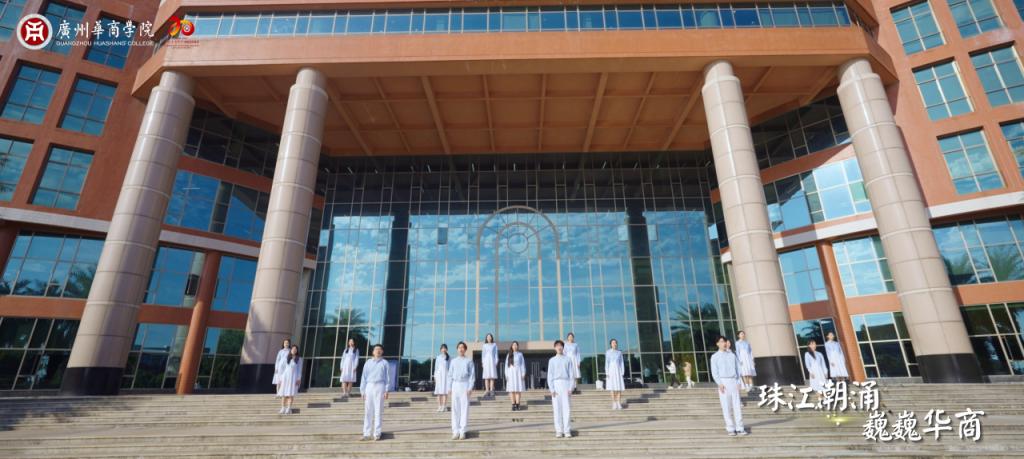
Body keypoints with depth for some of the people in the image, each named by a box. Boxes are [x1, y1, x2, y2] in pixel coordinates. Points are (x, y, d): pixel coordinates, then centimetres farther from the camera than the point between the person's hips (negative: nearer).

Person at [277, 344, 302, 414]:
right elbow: (283, 368, 10)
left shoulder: (299, 359, 4)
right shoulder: (286, 358, 10)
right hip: (285, 376, 3)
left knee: (291, 393, -7)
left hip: (293, 377, -2)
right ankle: (283, 409, 3)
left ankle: (288, 409, -6)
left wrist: (299, 379, -8)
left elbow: (299, 370, 2)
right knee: (283, 393, -1)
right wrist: (280, 379, 4)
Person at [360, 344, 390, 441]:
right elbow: (364, 377, 9)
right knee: (367, 411, 2)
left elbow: (387, 378, 4)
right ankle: (367, 434, 7)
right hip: (369, 387, 2)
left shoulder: (384, 363, 6)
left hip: (380, 387, -2)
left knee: (378, 411, 0)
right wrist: (362, 391, 3)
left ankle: (377, 434, 5)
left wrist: (386, 391, -4)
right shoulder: (368, 363, 10)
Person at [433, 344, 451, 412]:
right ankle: (439, 407, 4)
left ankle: (443, 407, -3)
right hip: (439, 374, 1)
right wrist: (435, 376, 5)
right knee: (439, 392, 0)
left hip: (446, 374, -1)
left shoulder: (448, 358, 6)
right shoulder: (438, 357, 8)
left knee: (445, 392, -5)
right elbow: (436, 367, 10)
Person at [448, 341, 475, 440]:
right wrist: (449, 388, 3)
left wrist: (470, 388, -9)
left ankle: (463, 431, 2)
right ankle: (455, 431, 8)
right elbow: (450, 375, 13)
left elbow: (472, 375, 0)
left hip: (465, 385, -3)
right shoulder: (453, 361, 13)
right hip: (455, 385, 3)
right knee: (455, 409, 3)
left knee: (464, 408, -3)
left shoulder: (469, 361, 4)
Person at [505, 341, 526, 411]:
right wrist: (506, 375, -2)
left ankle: (517, 405, 1)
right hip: (511, 373, 1)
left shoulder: (520, 354, 4)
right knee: (512, 390, -1)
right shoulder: (508, 355, 7)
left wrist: (523, 374, -5)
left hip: (518, 373, -1)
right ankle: (513, 405, 4)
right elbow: (506, 365, 6)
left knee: (518, 389, -3)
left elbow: (523, 364, 3)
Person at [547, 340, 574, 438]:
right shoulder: (552, 360, 7)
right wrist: (552, 389, -5)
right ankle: (559, 431, 7)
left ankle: (567, 430, 3)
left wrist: (570, 388, -4)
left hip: (566, 384, 0)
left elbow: (571, 374, 5)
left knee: (567, 408, -2)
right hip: (556, 384, 0)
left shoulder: (568, 360, 7)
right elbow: (550, 376, 4)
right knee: (557, 409, 1)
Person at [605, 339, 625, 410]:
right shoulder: (607, 352, 3)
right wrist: (607, 373, -9)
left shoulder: (619, 352, 9)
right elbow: (606, 363, -1)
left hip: (618, 370, 2)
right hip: (611, 370, -2)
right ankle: (614, 404, -1)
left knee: (619, 388, -3)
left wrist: (622, 372, -3)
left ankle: (619, 404, 3)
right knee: (612, 388, -6)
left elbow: (622, 363, 7)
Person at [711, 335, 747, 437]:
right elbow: (714, 372, -2)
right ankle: (730, 429, 3)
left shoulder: (732, 355, 14)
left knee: (737, 405, 1)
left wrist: (738, 382, 2)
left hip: (733, 381, 3)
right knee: (726, 406, -2)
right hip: (723, 382, -3)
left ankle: (739, 428, 5)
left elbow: (738, 368, 12)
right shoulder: (714, 357, 3)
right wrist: (720, 384, -12)